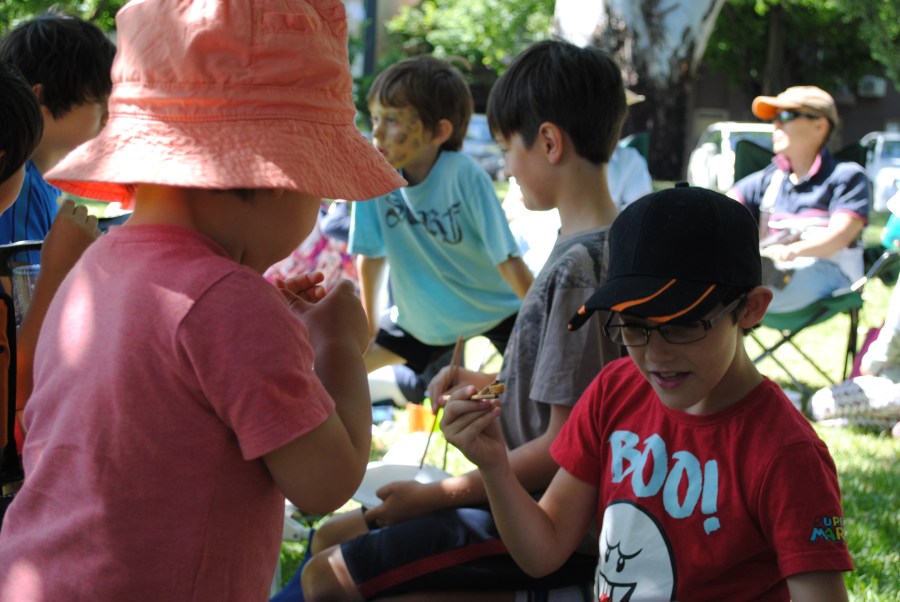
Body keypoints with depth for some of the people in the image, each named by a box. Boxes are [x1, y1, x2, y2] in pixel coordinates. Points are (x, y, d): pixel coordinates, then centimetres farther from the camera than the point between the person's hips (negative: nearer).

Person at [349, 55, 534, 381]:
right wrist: (369, 326, 5)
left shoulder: (465, 176, -30)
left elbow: (509, 261, -27)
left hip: (495, 308, -4)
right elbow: (372, 256, -4)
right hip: (422, 315, 4)